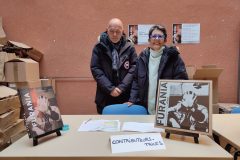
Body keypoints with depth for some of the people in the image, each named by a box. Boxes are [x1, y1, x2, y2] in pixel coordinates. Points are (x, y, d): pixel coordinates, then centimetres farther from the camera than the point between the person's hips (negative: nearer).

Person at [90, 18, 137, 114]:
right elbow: (95, 69, -5)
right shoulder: (99, 47, 1)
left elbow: (134, 68, -2)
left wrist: (121, 87, -12)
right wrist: (110, 88, -12)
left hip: (125, 96, 1)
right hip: (105, 96, 0)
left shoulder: (129, 47, 3)